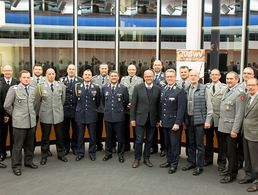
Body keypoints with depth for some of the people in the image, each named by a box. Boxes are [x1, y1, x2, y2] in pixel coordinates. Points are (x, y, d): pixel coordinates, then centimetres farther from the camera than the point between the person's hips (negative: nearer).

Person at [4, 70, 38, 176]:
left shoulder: (33, 89, 8)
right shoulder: (13, 89, -5)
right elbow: (7, 105, -2)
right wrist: (15, 114, 5)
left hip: (31, 121, 4)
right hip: (19, 122, -4)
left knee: (30, 144, 13)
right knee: (18, 145, 2)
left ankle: (28, 161, 29)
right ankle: (16, 166, 13)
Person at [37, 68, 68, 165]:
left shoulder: (61, 85, 2)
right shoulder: (41, 86, -3)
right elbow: (38, 100, 4)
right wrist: (45, 109, 8)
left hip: (58, 114, 2)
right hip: (45, 115, -1)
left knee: (60, 136, 11)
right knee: (45, 137, 8)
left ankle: (61, 154, 26)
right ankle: (44, 156, 22)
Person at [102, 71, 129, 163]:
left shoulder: (123, 88, -4)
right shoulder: (104, 88, 4)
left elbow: (126, 101, 7)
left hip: (119, 116, -2)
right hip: (108, 116, 2)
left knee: (120, 137, 5)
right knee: (108, 136, 13)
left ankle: (120, 154, 20)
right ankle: (108, 153, 26)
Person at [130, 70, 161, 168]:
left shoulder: (158, 89, 2)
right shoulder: (138, 88, -3)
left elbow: (159, 105, 3)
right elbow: (133, 104, -2)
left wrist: (158, 119, 3)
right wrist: (132, 118, -5)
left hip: (152, 119, 2)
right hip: (140, 118, -2)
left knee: (149, 140, 10)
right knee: (139, 140, 2)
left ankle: (146, 158, 24)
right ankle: (137, 159, 16)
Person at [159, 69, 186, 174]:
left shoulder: (180, 91, -12)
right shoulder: (163, 89, 9)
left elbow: (181, 109, -15)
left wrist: (177, 123, -18)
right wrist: (161, 119, 11)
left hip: (174, 122, -6)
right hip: (165, 122, 6)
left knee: (174, 143, 4)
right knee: (167, 143, 15)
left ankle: (174, 164, 16)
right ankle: (169, 160, 29)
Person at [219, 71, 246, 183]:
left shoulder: (239, 93, -14)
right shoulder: (226, 91, 11)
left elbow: (239, 114, -17)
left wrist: (235, 130, -18)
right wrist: (221, 122, 10)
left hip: (232, 128, -7)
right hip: (223, 127, 7)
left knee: (232, 152, 3)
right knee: (227, 150, 17)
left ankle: (231, 174, 14)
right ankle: (232, 169, 32)